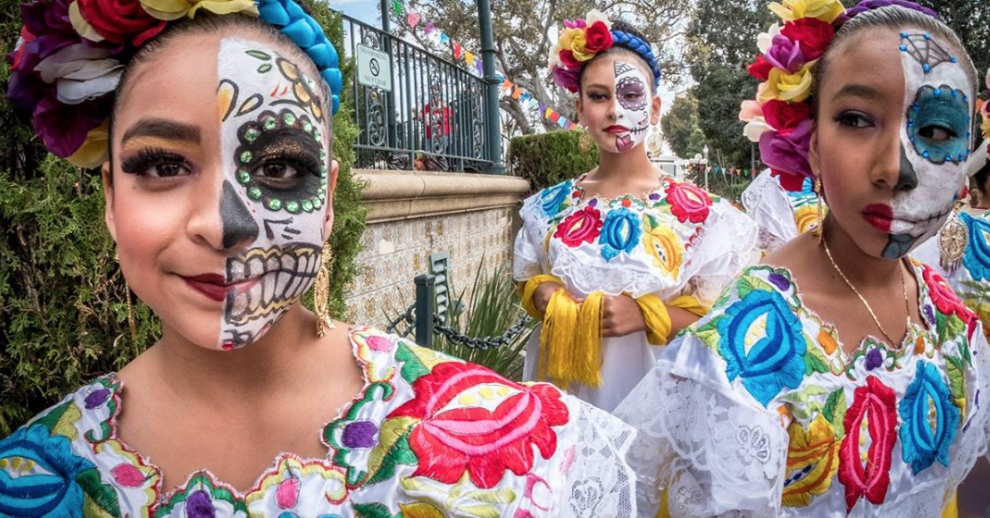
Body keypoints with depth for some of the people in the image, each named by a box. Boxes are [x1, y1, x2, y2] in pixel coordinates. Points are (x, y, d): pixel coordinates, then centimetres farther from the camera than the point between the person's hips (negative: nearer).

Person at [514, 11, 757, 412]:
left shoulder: (696, 210, -6)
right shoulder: (550, 206, 2)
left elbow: (720, 314, -5)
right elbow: (529, 282, 11)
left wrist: (646, 315, -19)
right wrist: (557, 304, -10)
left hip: (652, 388, -2)